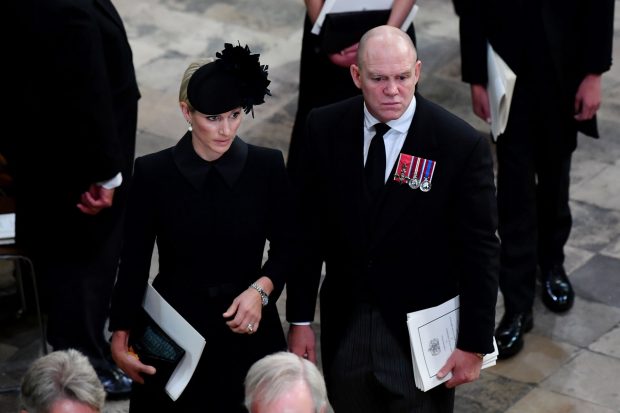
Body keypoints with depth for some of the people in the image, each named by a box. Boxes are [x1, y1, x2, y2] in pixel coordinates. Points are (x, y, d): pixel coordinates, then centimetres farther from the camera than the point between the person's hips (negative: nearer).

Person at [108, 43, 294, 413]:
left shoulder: (268, 167, -6)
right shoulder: (153, 173, -8)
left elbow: (285, 248, 4)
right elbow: (134, 262, -3)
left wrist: (262, 288, -15)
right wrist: (121, 337, -8)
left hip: (246, 330, 1)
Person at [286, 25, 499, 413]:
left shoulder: (462, 145, -16)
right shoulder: (324, 129, -7)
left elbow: (479, 251, -11)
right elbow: (307, 227, 0)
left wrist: (474, 344, -9)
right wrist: (300, 319, 2)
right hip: (343, 326, 3)